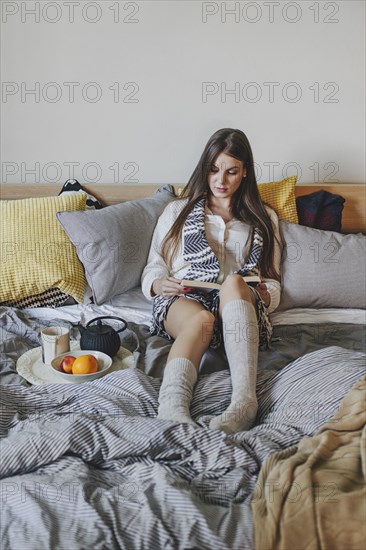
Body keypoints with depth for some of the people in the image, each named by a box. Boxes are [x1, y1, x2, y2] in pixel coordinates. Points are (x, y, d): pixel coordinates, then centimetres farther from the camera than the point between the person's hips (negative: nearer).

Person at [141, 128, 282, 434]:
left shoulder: (264, 218, 24)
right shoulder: (178, 211, 23)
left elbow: (272, 285, 21)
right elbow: (153, 269, 18)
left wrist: (260, 292, -5)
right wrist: (161, 284, -7)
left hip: (238, 305, 0)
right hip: (182, 301, 0)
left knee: (234, 283, -38)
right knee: (202, 318, -39)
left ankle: (244, 400, -54)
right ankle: (172, 406, -59)